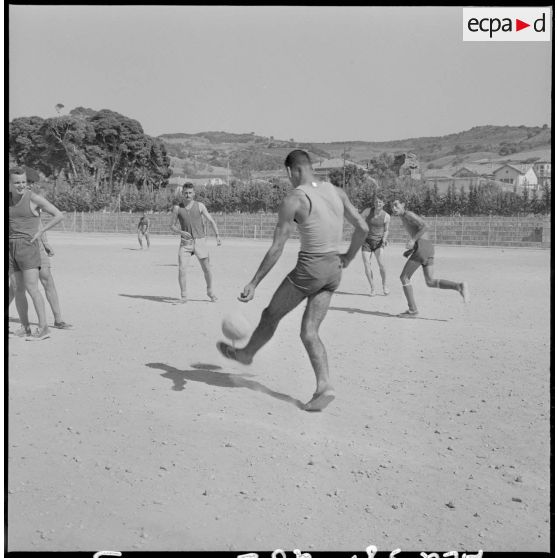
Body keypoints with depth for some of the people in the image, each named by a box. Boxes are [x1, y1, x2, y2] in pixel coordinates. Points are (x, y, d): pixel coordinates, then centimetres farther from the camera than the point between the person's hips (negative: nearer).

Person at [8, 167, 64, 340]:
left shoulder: (34, 198, -7)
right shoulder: (7, 198, 10)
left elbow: (59, 215, -7)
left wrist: (40, 232, -10)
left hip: (28, 246, -6)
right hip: (11, 248, 6)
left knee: (31, 288, -13)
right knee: (18, 289, 6)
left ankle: (43, 328, -11)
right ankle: (25, 327, 14)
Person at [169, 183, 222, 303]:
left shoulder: (200, 206, 1)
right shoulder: (177, 208, 3)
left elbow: (211, 221, 2)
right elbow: (172, 226, 5)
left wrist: (217, 235, -12)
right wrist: (181, 232, -15)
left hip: (200, 241, 0)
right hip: (185, 242, 0)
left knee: (207, 269, 4)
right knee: (181, 269, -12)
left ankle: (210, 291, 26)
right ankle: (183, 295, 0)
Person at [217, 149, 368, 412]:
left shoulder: (294, 200, -12)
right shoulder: (337, 192, 6)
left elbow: (276, 249, -14)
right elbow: (363, 228, 9)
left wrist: (253, 283, -9)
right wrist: (348, 257, 24)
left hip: (310, 268, -6)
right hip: (334, 270, 7)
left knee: (271, 314, 17)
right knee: (309, 332, 12)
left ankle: (246, 353, 39)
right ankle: (324, 386, 2)